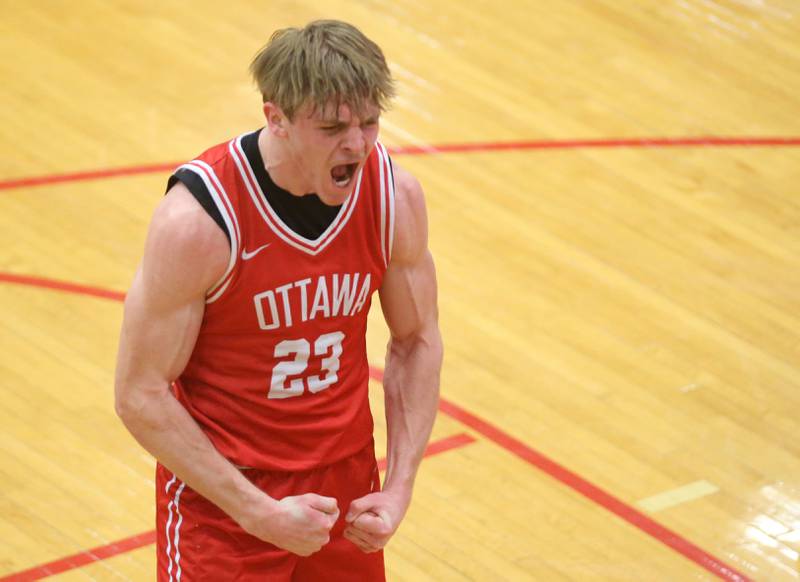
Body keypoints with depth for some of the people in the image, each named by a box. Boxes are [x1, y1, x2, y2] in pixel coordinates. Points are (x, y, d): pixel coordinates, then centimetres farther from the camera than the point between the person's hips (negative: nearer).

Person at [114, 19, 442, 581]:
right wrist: (259, 513, -19)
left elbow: (417, 342, 5)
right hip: (220, 495, -4)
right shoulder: (198, 218, -24)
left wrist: (400, 487, -5)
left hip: (346, 481, 4)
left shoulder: (396, 195, -11)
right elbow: (141, 395, -18)